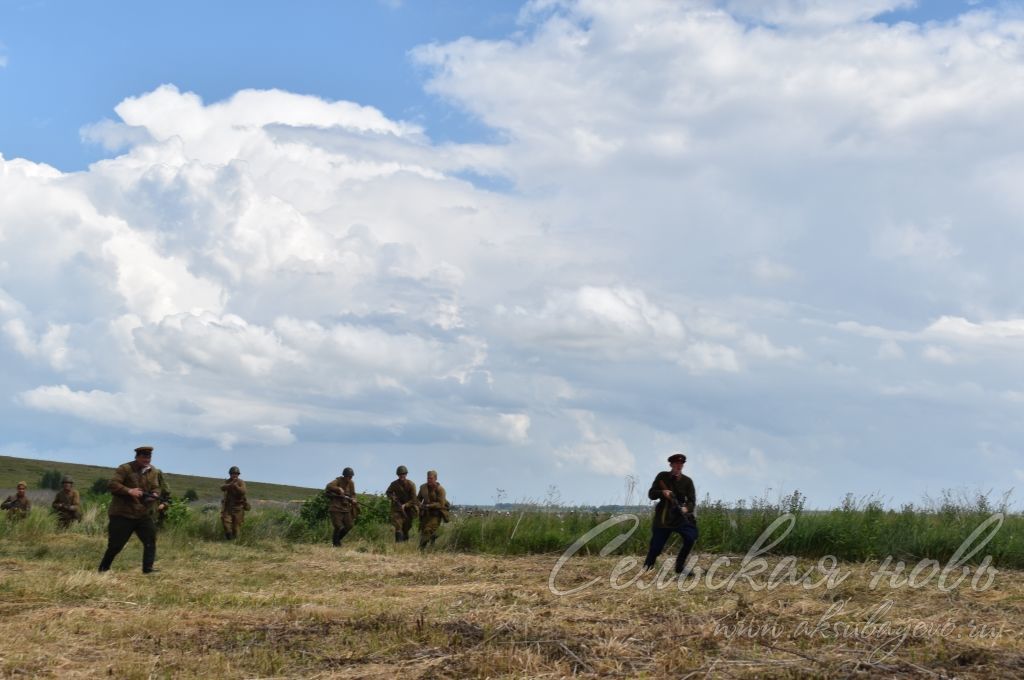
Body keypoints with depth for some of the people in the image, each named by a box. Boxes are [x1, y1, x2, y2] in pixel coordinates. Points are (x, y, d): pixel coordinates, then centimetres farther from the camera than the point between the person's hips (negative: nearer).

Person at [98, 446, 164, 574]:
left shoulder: (154, 472, 9)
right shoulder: (125, 469, -9)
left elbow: (156, 488, 7)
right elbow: (112, 484, -17)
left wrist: (154, 495, -18)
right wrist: (129, 491, -28)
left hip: (144, 515, 5)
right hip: (122, 514, -5)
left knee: (151, 541, -6)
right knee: (116, 544, -1)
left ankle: (148, 568, -3)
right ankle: (103, 568, 14)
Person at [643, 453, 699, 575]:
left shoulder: (687, 481, 1)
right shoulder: (662, 477, 0)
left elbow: (692, 500, -4)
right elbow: (651, 494, -1)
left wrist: (686, 508, -26)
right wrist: (662, 492, -21)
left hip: (679, 516, 1)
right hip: (663, 517, -1)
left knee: (691, 537, -21)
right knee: (656, 546, -3)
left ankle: (680, 566, -5)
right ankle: (646, 569, 17)